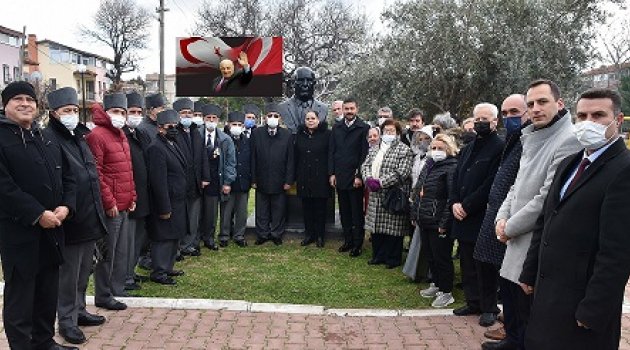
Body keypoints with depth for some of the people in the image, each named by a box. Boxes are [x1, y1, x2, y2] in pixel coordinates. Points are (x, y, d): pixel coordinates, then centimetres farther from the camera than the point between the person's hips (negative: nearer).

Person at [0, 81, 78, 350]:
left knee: (48, 292, 16)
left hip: (51, 228, 7)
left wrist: (66, 206, -4)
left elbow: (68, 177, 13)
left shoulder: (47, 138, 14)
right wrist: (37, 214, -20)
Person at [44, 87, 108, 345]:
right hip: (69, 221, -8)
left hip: (90, 218, 8)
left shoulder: (79, 137, 15)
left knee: (83, 271, 19)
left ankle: (79, 310, 34)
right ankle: (66, 320, 18)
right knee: (68, 273, 4)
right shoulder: (48, 139, -12)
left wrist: (97, 211, 19)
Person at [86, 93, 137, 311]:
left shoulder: (121, 135, 16)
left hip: (124, 206, 9)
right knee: (107, 252, 0)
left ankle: (117, 289, 28)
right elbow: (95, 174, -17)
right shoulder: (97, 136, -12)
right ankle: (103, 296, 12)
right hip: (110, 208, -9)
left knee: (121, 251, 16)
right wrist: (109, 202, -16)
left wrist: (132, 196, 14)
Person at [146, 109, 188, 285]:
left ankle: (167, 267, 32)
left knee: (174, 236, 18)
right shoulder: (156, 148, -18)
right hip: (167, 203, -10)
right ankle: (159, 273, 12)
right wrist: (164, 208, -22)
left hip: (178, 201, 10)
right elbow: (158, 181, -22)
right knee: (164, 238, 0)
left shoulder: (173, 144, 12)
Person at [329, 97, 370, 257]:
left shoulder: (364, 128, -6)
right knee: (344, 212, 11)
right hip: (340, 177, 5)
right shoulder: (336, 128, 9)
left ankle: (358, 243, 13)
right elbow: (331, 152, 10)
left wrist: (359, 176, -12)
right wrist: (332, 173, 4)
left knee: (357, 212, 4)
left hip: (355, 177, -4)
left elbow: (364, 154, -8)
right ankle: (348, 240, 22)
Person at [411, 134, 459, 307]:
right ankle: (436, 284, 35)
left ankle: (446, 292, 16)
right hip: (424, 221, 8)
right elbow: (417, 191, 18)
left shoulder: (452, 168, -14)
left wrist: (444, 223, -21)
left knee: (442, 257, 2)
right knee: (430, 255, 19)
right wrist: (415, 214, 14)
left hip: (438, 223, -8)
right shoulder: (429, 165, 13)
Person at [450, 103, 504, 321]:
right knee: (467, 263, 15)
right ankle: (473, 302, 28)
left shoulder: (499, 148, -10)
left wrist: (467, 206, -15)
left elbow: (491, 185, -17)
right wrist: (454, 203, -1)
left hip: (483, 219, -8)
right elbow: (456, 179, 16)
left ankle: (489, 307, 16)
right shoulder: (467, 150, 16)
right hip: (463, 218, 8)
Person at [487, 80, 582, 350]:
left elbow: (547, 199, -22)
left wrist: (510, 228, -13)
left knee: (527, 306, 2)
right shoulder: (532, 138, 11)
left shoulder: (569, 140, -18)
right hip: (518, 237, 9)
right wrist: (502, 217, 1)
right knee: (508, 288, 21)